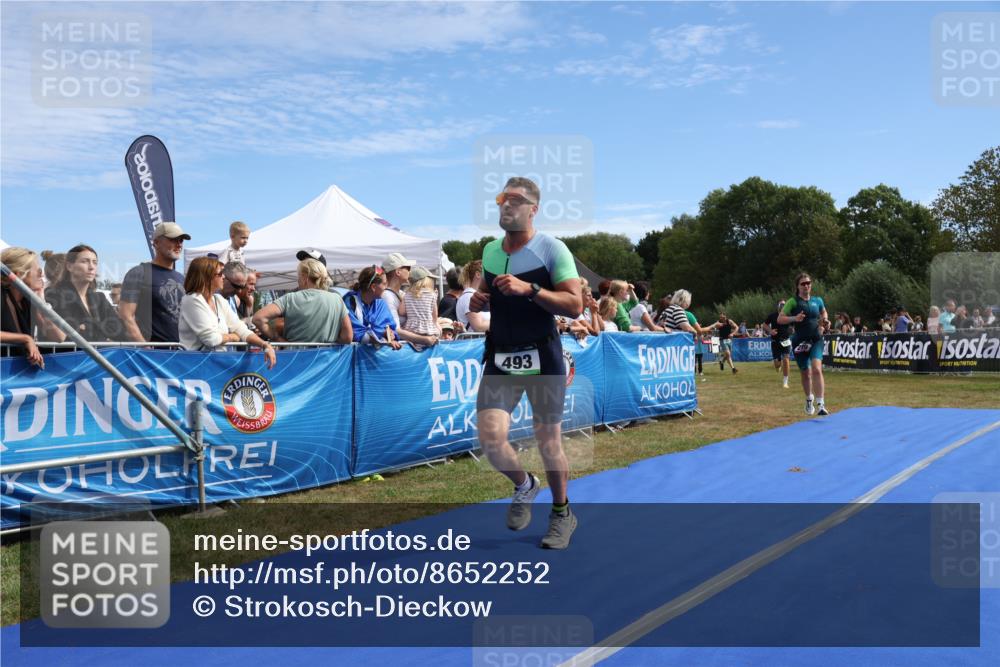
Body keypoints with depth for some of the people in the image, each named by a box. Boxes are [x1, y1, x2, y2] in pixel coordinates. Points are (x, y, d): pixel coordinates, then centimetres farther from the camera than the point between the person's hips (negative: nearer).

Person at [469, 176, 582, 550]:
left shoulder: (552, 249, -8)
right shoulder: (490, 250, 10)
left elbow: (575, 306, -14)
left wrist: (529, 289, -25)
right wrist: (477, 300, 4)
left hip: (542, 358, -4)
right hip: (499, 358, 4)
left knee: (548, 441, 5)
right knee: (490, 439, -9)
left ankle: (562, 512, 30)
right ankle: (524, 486, 23)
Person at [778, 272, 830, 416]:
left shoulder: (818, 300, 5)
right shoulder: (793, 302, -5)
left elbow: (823, 313, 25)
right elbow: (780, 319, -8)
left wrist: (824, 321, 4)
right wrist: (794, 318, -23)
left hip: (816, 340, 1)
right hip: (800, 341, -1)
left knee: (817, 369, -19)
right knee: (806, 373, 10)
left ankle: (820, 405, -20)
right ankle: (809, 399, 37)